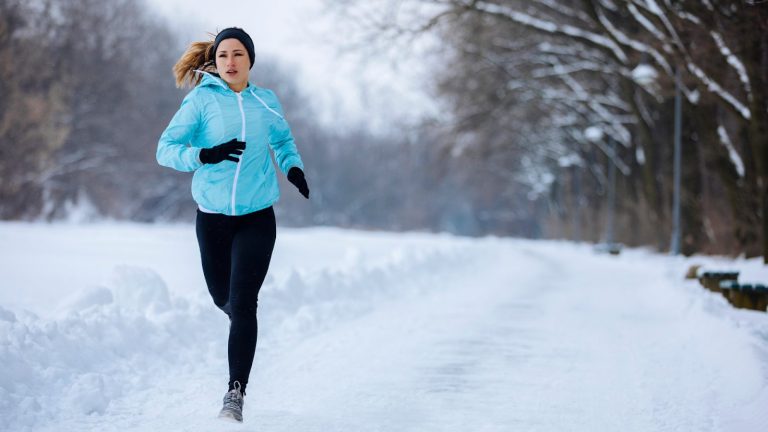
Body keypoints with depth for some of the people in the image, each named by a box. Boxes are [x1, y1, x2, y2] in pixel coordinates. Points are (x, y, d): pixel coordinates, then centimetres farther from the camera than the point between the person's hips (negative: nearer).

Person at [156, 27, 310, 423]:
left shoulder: (266, 102, 3)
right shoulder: (201, 100, -5)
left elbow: (283, 140, 23)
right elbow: (165, 149, -11)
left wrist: (293, 167, 3)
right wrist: (206, 155, -28)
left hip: (257, 216, 0)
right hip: (213, 216, 0)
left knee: (242, 302, -13)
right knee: (222, 298, 14)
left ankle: (236, 392, -9)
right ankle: (242, 327, 51)